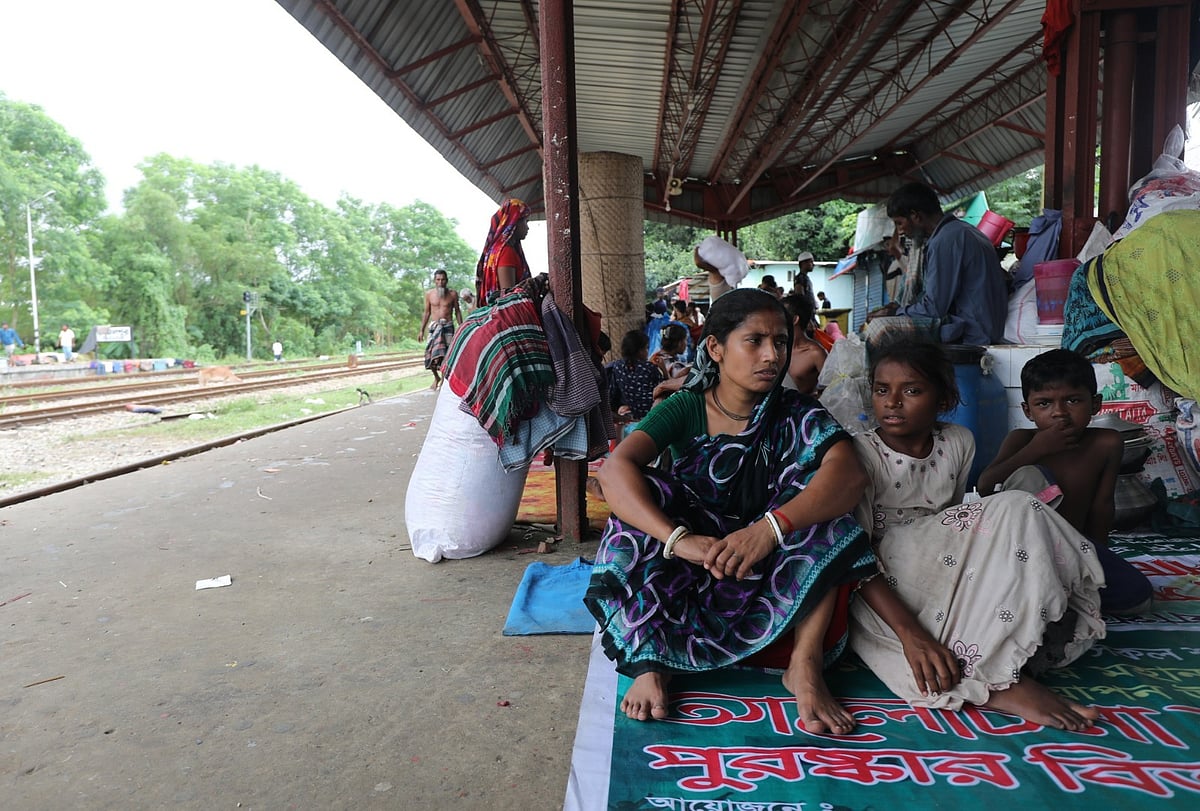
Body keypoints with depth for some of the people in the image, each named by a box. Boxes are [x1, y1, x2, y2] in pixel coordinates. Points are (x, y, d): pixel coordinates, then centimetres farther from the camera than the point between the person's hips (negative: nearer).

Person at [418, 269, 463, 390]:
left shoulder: (453, 294, 3)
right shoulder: (429, 294, 5)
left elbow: (457, 311, 9)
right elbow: (426, 312, 12)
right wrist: (421, 330, 10)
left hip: (448, 326, -1)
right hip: (434, 326, 1)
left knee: (446, 354, -9)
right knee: (430, 353, -6)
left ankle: (444, 379, 4)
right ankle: (436, 377, 18)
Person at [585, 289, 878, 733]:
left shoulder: (797, 415, -4)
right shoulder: (683, 409, -7)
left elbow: (849, 474, -25)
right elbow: (615, 468, -25)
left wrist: (771, 527, -42)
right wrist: (678, 538, -42)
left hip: (768, 579, 1)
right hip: (684, 576, 0)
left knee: (819, 496, -22)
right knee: (640, 494, -23)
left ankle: (805, 664, -22)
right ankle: (649, 659, -22)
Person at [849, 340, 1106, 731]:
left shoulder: (958, 443, 6)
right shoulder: (861, 453, -13)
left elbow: (954, 516, 15)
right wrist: (909, 631, -31)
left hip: (944, 568, 7)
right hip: (882, 586, -7)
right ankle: (1001, 683, -28)